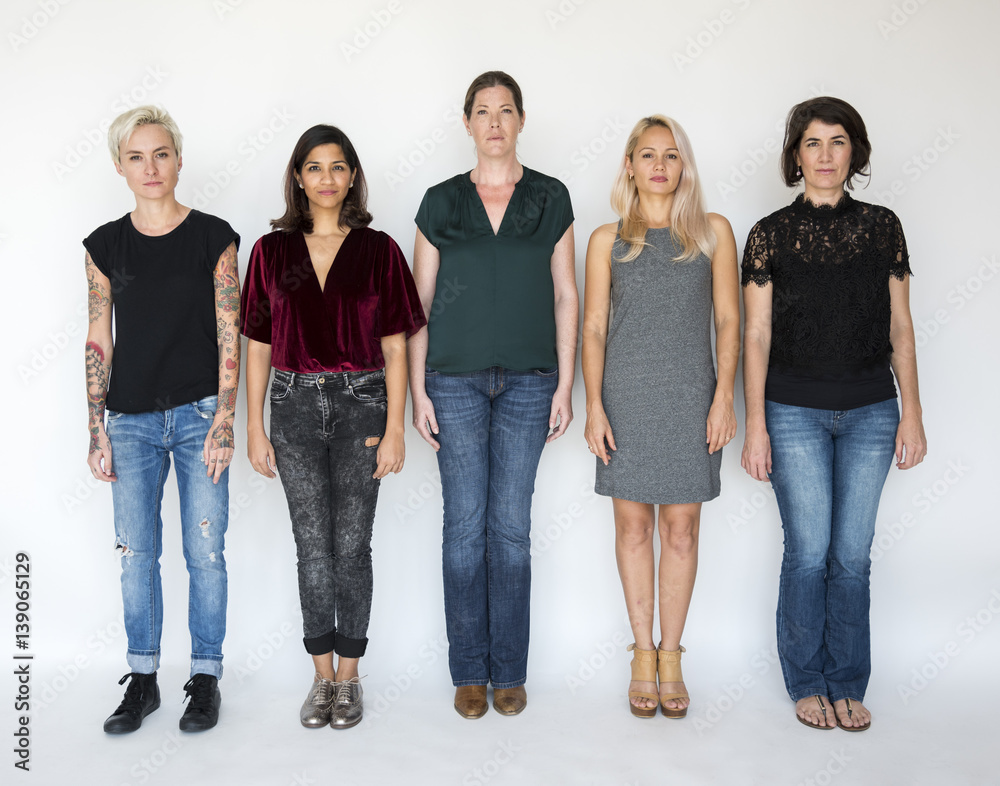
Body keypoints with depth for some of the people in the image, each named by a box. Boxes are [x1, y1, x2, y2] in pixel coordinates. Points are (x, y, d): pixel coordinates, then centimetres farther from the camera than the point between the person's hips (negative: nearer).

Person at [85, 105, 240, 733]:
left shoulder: (213, 237, -1)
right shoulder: (106, 246, 6)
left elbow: (229, 335, -4)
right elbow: (99, 341, 6)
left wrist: (223, 422, -10)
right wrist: (98, 431, 2)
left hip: (200, 414, -2)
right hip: (132, 419, 3)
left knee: (205, 551, 2)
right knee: (137, 552, 7)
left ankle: (206, 679, 17)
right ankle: (142, 680, 22)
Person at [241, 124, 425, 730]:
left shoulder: (378, 250, 1)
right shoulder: (273, 250, 5)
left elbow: (394, 346, -1)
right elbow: (258, 344, 7)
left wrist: (395, 429, -6)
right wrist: (254, 427, 3)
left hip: (360, 405, -1)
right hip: (295, 405, 2)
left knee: (352, 544, 2)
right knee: (312, 544, 6)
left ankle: (349, 674, 17)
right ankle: (323, 674, 20)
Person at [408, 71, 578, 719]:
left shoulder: (551, 199, 7)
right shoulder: (441, 203, 6)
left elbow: (565, 295, 6)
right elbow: (419, 302, 6)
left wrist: (565, 384, 0)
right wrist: (418, 390, 0)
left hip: (527, 380, 0)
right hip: (455, 380, 0)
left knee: (512, 526, 3)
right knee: (465, 525, 2)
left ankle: (510, 671, 17)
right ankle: (469, 671, 16)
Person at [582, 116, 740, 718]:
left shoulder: (713, 231, 7)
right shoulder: (608, 240, 7)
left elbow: (728, 320, 4)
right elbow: (593, 327, 5)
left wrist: (724, 396, -5)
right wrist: (594, 405, -4)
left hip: (691, 396, 0)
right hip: (626, 396, 0)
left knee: (681, 526, 3)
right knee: (633, 523, 5)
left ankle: (670, 657, 17)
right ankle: (643, 654, 18)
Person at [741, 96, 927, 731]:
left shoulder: (882, 226, 7)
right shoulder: (771, 234, 1)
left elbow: (900, 328, 8)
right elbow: (756, 335, -1)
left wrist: (912, 413, 2)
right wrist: (755, 425, -6)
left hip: (870, 411, 2)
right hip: (795, 411, -2)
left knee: (853, 554, 5)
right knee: (809, 550, 0)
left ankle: (847, 686, 21)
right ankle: (807, 684, 19)